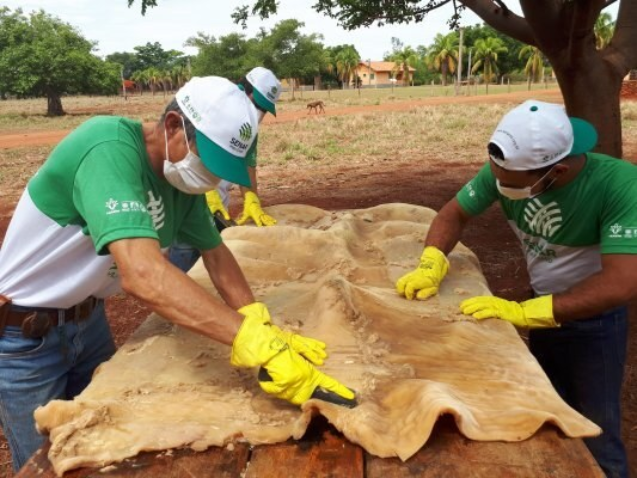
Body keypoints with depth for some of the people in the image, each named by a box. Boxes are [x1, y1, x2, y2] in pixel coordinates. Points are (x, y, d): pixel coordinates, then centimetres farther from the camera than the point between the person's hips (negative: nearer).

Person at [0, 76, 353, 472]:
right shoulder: (111, 149, -34)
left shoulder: (183, 176, -7)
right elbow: (142, 274, -47)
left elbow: (215, 252, -5)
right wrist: (257, 341, -51)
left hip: (86, 316, 7)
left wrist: (262, 327, -19)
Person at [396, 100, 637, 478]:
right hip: (544, 308, 4)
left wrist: (523, 313, -40)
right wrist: (430, 266, -24)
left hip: (594, 319, -4)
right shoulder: (507, 170, -22)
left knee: (595, 433, 11)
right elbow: (455, 213, -8)